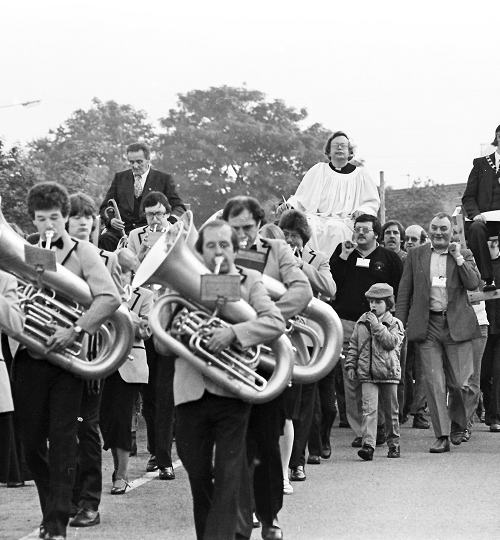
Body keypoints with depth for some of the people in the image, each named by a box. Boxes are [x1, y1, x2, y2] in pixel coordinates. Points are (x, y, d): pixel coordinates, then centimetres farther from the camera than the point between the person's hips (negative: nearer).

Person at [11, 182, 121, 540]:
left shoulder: (83, 253, -1)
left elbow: (110, 298, -15)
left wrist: (75, 331, -24)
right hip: (30, 358, 4)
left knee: (62, 439, -6)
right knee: (31, 439, 7)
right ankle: (52, 510, 26)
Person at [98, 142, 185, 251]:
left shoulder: (163, 179, 11)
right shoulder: (120, 177, 19)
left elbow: (179, 207, 7)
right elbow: (105, 207, 18)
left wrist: (170, 220, -17)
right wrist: (110, 220, -7)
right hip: (121, 231, 2)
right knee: (104, 239, -31)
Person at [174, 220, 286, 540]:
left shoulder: (250, 282, 6)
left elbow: (276, 323, -10)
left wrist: (233, 332, -21)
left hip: (232, 391, -2)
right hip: (191, 392, 2)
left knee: (228, 475, -6)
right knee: (197, 474, 8)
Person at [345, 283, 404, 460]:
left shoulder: (395, 324, 0)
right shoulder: (362, 323, 9)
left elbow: (391, 342, -17)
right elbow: (353, 345, 13)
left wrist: (377, 326, -19)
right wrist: (350, 365, 6)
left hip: (389, 373, -1)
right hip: (367, 374, 1)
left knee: (391, 411, 11)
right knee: (369, 409, -12)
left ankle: (394, 444, 24)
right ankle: (368, 445, -19)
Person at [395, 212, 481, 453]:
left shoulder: (464, 254, 9)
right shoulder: (415, 255, 10)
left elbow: (473, 284, -4)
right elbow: (404, 291, 10)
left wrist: (458, 258, -9)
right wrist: (399, 322, 3)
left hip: (457, 324, 0)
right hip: (428, 325, 0)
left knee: (459, 383, 0)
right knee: (434, 382, -5)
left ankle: (458, 425, 27)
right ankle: (441, 436, -1)